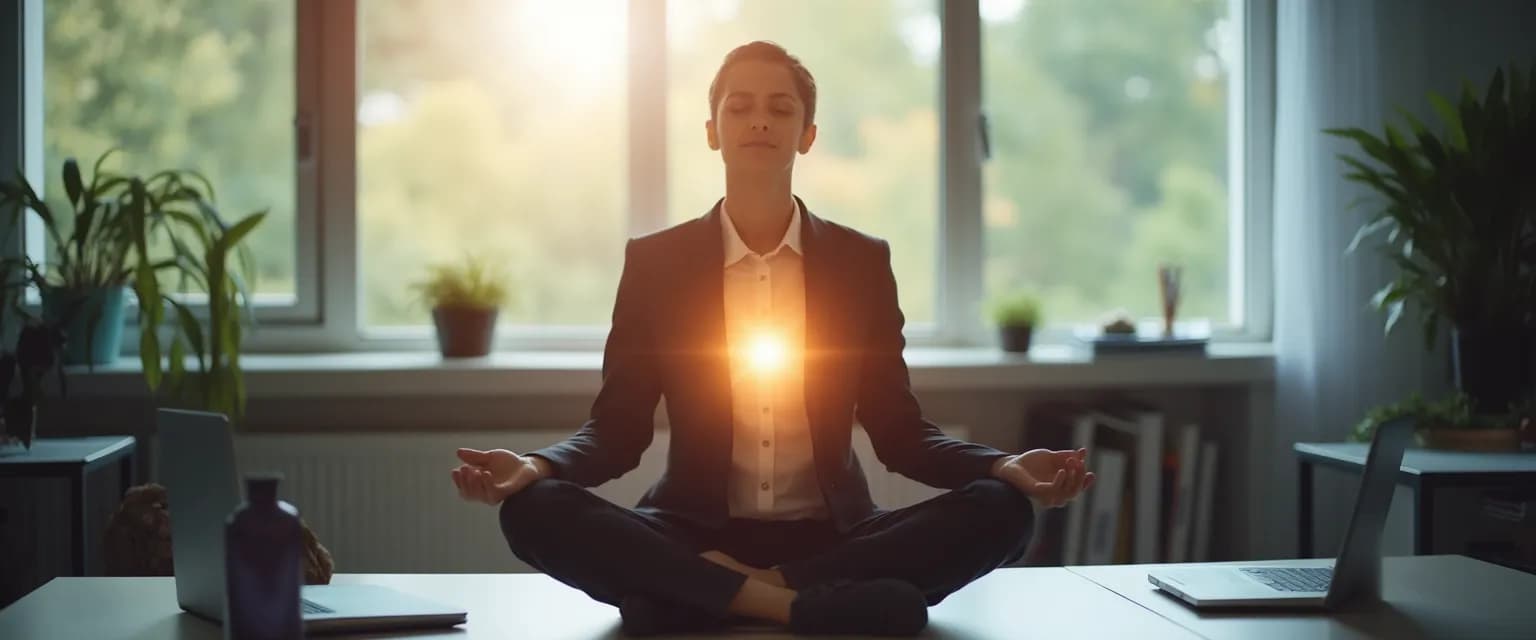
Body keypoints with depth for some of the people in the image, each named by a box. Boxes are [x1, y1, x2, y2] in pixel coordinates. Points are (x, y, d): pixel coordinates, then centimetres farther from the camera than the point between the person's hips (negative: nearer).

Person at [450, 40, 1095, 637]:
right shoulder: (654, 262, 5)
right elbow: (616, 429, 3)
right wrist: (536, 465, -20)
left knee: (1001, 510, -25)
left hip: (829, 533, 1)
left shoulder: (862, 261, 6)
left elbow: (899, 430, 6)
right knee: (535, 512, -28)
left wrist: (1006, 466, -14)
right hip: (694, 533, -1)